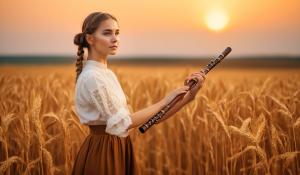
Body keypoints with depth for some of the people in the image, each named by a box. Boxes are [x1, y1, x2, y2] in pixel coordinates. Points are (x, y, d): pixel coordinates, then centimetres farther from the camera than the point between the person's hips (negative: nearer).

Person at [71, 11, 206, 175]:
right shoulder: (91, 77, -19)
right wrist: (166, 100, -14)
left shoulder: (107, 73, 10)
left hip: (117, 149, 9)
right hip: (102, 153, -9)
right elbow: (122, 122, -21)